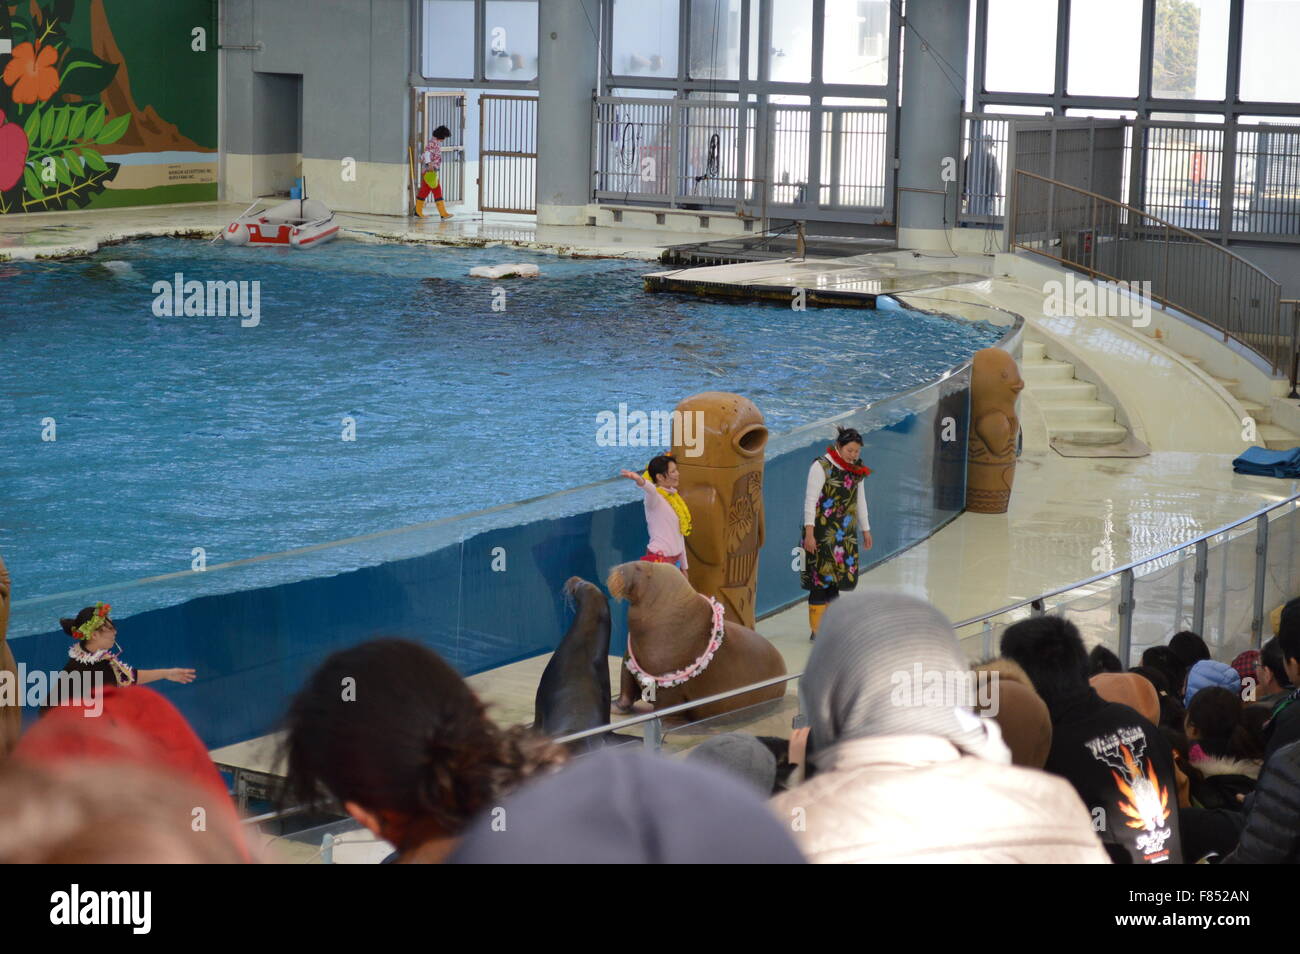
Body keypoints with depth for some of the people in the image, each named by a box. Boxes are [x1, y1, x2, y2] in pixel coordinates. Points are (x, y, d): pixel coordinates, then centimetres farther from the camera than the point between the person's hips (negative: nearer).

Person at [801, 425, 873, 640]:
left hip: (846, 534, 6)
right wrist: (809, 532, -17)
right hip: (822, 533, -6)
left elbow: (861, 501, 21)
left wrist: (866, 530, 22)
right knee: (821, 577, -7)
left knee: (836, 579, 6)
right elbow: (810, 501, -12)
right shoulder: (822, 467, -9)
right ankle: (816, 629, -3)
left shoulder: (857, 471, 11)